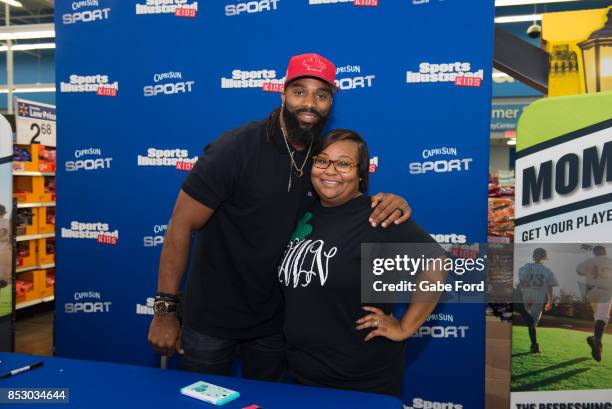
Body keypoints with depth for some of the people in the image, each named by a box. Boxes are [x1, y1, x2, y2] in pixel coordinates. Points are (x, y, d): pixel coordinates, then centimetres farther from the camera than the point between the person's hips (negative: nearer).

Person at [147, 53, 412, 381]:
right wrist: (164, 310, -17)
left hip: (274, 321, 4)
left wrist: (386, 203, -18)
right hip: (211, 318, -4)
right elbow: (181, 226, -17)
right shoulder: (236, 149, -20)